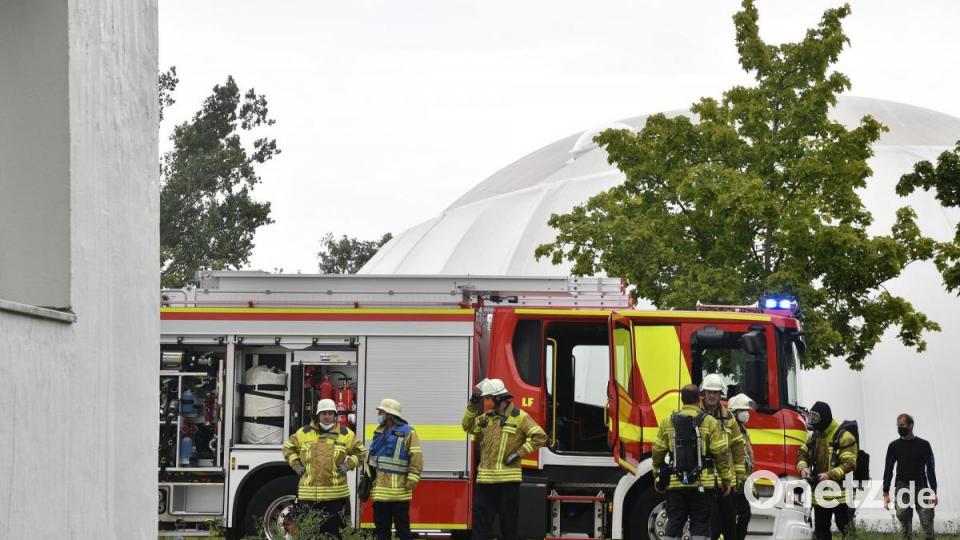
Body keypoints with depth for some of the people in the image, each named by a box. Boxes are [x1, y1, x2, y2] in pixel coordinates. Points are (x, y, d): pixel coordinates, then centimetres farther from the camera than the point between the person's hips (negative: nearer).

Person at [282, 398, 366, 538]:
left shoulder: (345, 434, 7)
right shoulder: (304, 433, 9)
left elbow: (360, 452, 16)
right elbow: (288, 448, 21)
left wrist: (348, 465, 3)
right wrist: (295, 464, 8)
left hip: (335, 495, -1)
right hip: (309, 494, 1)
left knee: (332, 531, 2)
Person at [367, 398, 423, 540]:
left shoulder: (407, 433, -6)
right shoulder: (379, 432, 16)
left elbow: (416, 458, -11)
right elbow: (370, 454, 23)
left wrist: (412, 479, -18)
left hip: (399, 491, -7)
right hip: (380, 490, 7)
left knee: (402, 526, -2)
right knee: (382, 527, 10)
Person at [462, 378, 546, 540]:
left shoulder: (519, 417, -5)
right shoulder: (487, 417, 13)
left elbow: (540, 436, -11)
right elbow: (468, 426, 23)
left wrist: (519, 453, -15)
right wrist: (473, 405, 9)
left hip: (508, 479, -5)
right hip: (486, 479, 5)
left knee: (509, 521, 4)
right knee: (481, 518, 3)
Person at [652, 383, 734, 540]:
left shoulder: (668, 421, 4)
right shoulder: (710, 422, -3)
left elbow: (658, 451, 6)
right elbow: (721, 452, -6)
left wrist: (658, 475, 18)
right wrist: (726, 479, 3)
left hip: (675, 484, 2)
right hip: (702, 484, -2)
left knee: (674, 524, 7)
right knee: (700, 524, 2)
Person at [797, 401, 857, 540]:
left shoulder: (844, 436, -13)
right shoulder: (814, 436, 12)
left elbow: (849, 463, -19)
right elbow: (802, 454, 14)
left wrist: (830, 475, -29)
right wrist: (803, 467, -8)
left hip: (840, 493, -7)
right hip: (820, 494, 7)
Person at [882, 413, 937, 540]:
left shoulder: (923, 445, 4)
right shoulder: (894, 446, 8)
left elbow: (930, 470, 4)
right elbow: (888, 470, 9)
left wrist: (934, 492, -4)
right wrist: (886, 494, 2)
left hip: (921, 486, -1)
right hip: (902, 486, 1)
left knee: (927, 520, -5)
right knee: (903, 514, -12)